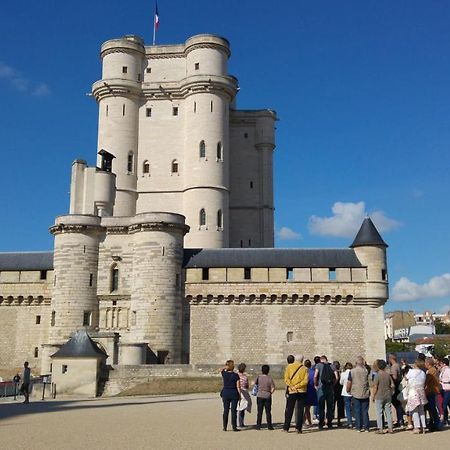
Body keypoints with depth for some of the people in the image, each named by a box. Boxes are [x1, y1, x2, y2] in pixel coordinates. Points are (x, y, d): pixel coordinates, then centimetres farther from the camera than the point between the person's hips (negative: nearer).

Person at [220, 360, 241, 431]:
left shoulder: (224, 374, -5)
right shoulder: (236, 375, -10)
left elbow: (221, 370, 22)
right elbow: (238, 387, -9)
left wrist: (226, 367, 10)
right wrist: (240, 395, 0)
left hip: (225, 393, 2)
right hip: (234, 393, -2)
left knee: (226, 410, 9)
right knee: (233, 410, 3)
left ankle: (225, 427, 12)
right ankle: (234, 427, 6)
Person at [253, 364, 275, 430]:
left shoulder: (259, 377, -4)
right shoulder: (270, 378, -7)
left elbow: (254, 383, 6)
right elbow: (273, 388, -10)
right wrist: (270, 393, 7)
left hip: (260, 396, 1)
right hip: (267, 396, -1)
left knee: (259, 412, 6)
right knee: (268, 412, 7)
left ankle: (258, 426, 7)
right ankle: (269, 426, 9)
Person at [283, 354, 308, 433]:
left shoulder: (289, 367, 0)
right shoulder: (305, 369, 1)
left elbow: (286, 379, -8)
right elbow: (305, 381, -9)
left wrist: (292, 387, -11)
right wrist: (297, 386, -9)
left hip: (291, 391, 0)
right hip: (302, 391, 0)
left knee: (289, 410, 9)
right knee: (300, 410, 5)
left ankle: (286, 427, 14)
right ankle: (298, 428, 0)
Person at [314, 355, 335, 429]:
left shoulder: (318, 365, -1)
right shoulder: (331, 366, 7)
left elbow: (315, 376, -11)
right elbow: (336, 377, 0)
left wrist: (316, 385, 2)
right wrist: (333, 384, 11)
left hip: (321, 388, -2)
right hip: (330, 388, 2)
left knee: (321, 407, 4)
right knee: (330, 406, 12)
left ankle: (321, 424, 4)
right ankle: (329, 423, 16)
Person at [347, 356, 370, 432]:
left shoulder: (352, 371, -7)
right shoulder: (366, 371, -6)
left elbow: (349, 383, -1)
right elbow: (370, 382, 4)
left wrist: (348, 390, 14)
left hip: (356, 394, 0)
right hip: (365, 394, 1)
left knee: (357, 411, 6)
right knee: (365, 411, 7)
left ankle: (358, 427, 8)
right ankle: (366, 427, 9)